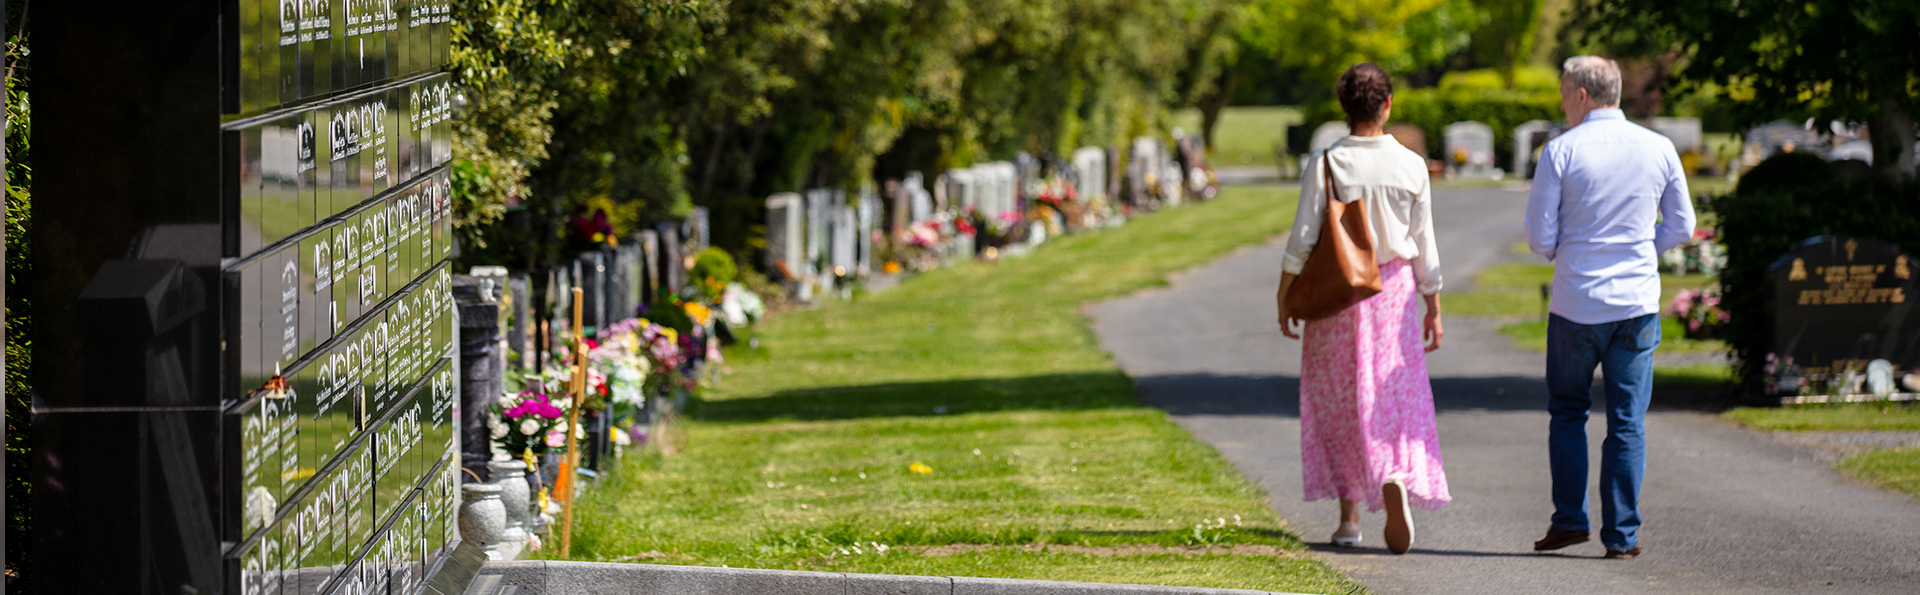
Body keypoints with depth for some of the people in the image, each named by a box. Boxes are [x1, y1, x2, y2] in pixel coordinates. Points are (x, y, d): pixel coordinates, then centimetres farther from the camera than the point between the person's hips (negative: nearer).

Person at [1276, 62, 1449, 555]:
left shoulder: (1325, 164, -10)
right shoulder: (1411, 166, -5)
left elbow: (1302, 240, -9)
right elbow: (1425, 246, 1)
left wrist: (1285, 297, 1)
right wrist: (1434, 306, 11)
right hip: (1393, 292, 0)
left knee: (1339, 406, 11)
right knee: (1395, 399, 5)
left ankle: (1349, 518, 14)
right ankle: (1396, 478, -23)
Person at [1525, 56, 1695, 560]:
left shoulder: (1561, 152, -8)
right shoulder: (1659, 150, 1)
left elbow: (1539, 237, -5)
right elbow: (1681, 227, 8)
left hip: (1576, 304, -2)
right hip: (1637, 303, 2)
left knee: (1567, 414, 14)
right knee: (1627, 423, 5)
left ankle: (1570, 518, 10)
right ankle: (1622, 533, 4)